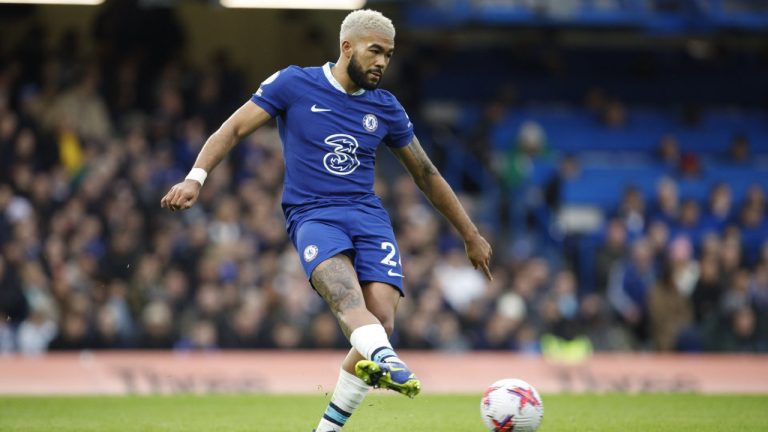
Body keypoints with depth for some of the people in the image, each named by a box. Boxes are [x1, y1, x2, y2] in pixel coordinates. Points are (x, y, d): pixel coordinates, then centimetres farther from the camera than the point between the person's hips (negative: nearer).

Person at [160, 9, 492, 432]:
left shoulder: (386, 108, 12)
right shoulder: (294, 84, 2)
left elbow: (425, 174, 21)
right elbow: (234, 128, 4)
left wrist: (470, 235, 24)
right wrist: (195, 177, -12)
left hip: (369, 216, 4)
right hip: (312, 215, -4)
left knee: (380, 320, -19)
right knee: (347, 294, -35)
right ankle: (388, 362, -66)